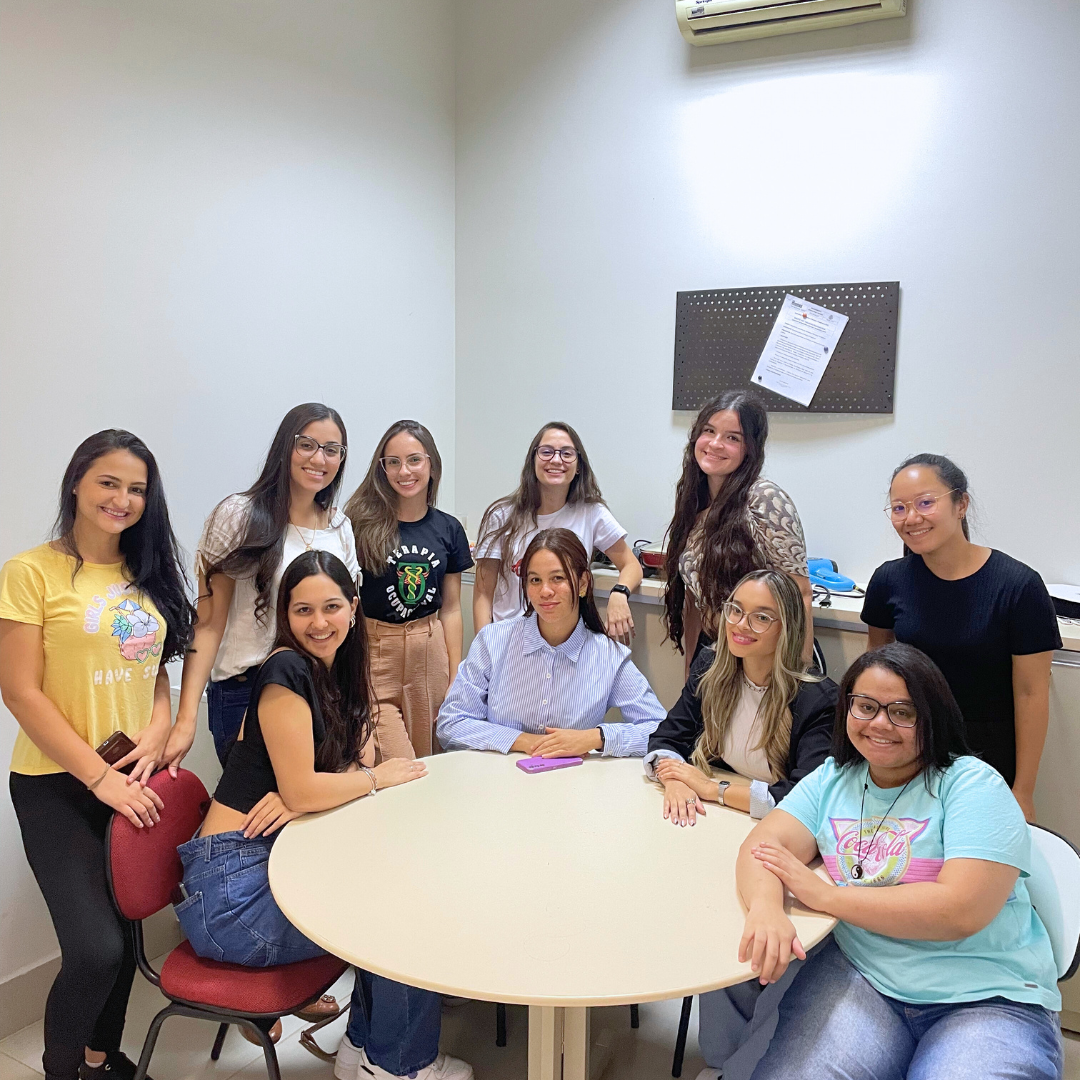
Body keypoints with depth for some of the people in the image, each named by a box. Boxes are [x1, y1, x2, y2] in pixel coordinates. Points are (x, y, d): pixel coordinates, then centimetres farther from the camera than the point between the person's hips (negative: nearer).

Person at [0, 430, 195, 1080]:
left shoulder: (147, 575, 8)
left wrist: (157, 734, -6)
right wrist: (98, 776, -15)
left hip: (136, 782, 5)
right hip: (57, 787, -5)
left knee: (124, 933, 14)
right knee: (95, 948, -12)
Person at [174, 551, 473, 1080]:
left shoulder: (339, 673, 9)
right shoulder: (286, 670, -17)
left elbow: (360, 763, 6)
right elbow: (301, 790, -21)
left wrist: (299, 799, -14)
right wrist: (378, 778, -5)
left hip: (280, 866, 8)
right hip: (233, 889, -8)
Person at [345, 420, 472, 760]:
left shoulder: (448, 529, 6)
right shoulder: (361, 521, -4)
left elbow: (450, 609, 9)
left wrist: (455, 678, 7)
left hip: (430, 655, 4)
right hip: (372, 654, -3)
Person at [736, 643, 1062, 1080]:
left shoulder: (973, 785, -7)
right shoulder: (833, 778, 8)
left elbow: (961, 911, -19)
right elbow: (764, 845, -2)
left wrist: (824, 895, -17)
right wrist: (765, 906, -26)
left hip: (989, 996, -2)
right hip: (859, 974, 2)